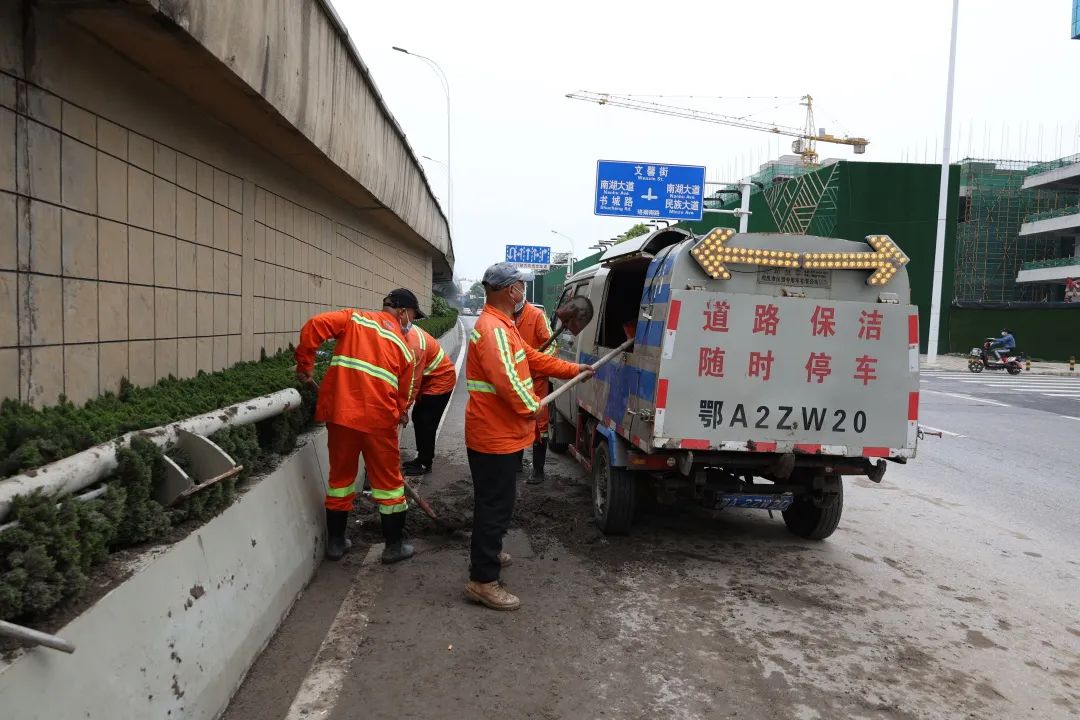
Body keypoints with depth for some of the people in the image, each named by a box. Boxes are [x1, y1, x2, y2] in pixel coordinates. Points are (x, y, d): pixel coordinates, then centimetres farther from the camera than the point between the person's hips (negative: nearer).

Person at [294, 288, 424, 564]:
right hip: (379, 418, -2)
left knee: (340, 476, 18)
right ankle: (394, 545, 22)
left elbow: (313, 327, -6)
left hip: (340, 413, 2)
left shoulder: (355, 319, 8)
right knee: (388, 480, 13)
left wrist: (304, 366, 4)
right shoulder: (404, 348, 7)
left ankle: (335, 541, 29)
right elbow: (402, 396, 8)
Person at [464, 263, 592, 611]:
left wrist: (575, 370, 22)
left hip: (500, 432, 11)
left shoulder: (501, 325, 14)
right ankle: (483, 580, 4)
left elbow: (533, 359, 20)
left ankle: (487, 553, 41)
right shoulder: (493, 329, -23)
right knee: (495, 505, -4)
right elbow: (505, 379, -31)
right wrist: (530, 407, -15)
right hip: (496, 436, -11)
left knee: (495, 502, 24)